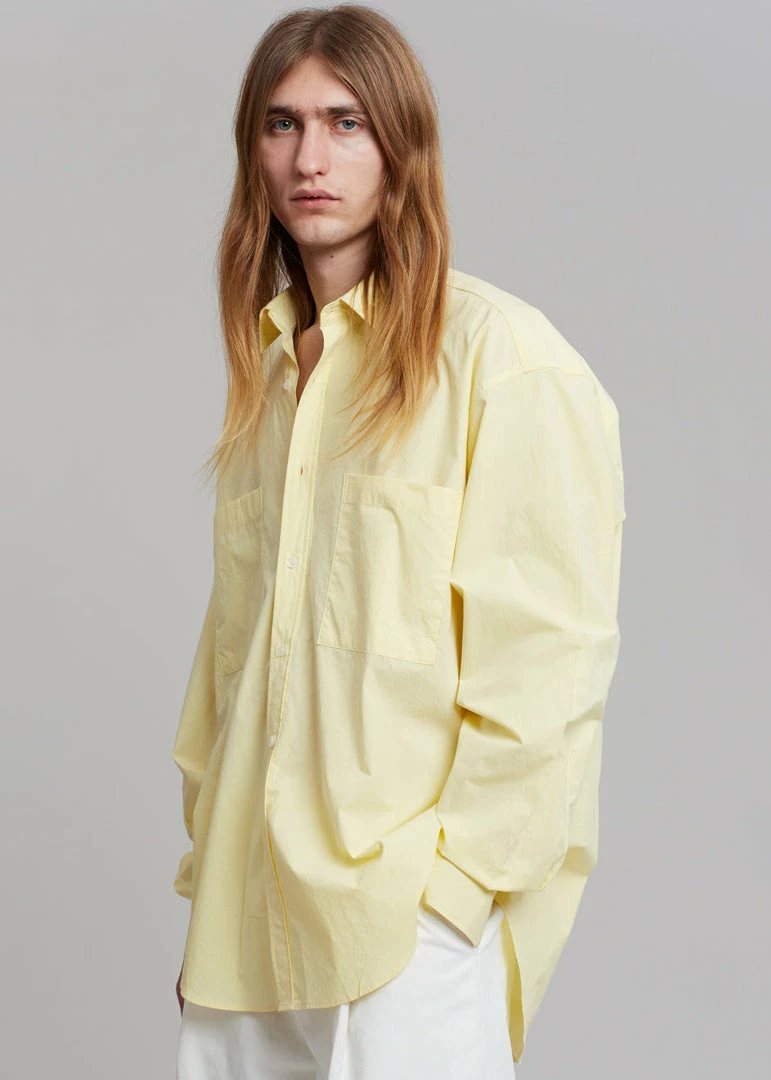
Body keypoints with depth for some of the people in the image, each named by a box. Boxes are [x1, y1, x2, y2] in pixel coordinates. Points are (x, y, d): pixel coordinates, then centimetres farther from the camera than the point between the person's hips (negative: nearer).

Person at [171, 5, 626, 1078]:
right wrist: (211, 856, 11)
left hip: (410, 916, -6)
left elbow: (552, 657, -12)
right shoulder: (270, 363, 13)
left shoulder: (502, 354, -9)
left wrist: (451, 875, -12)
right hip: (254, 898, 6)